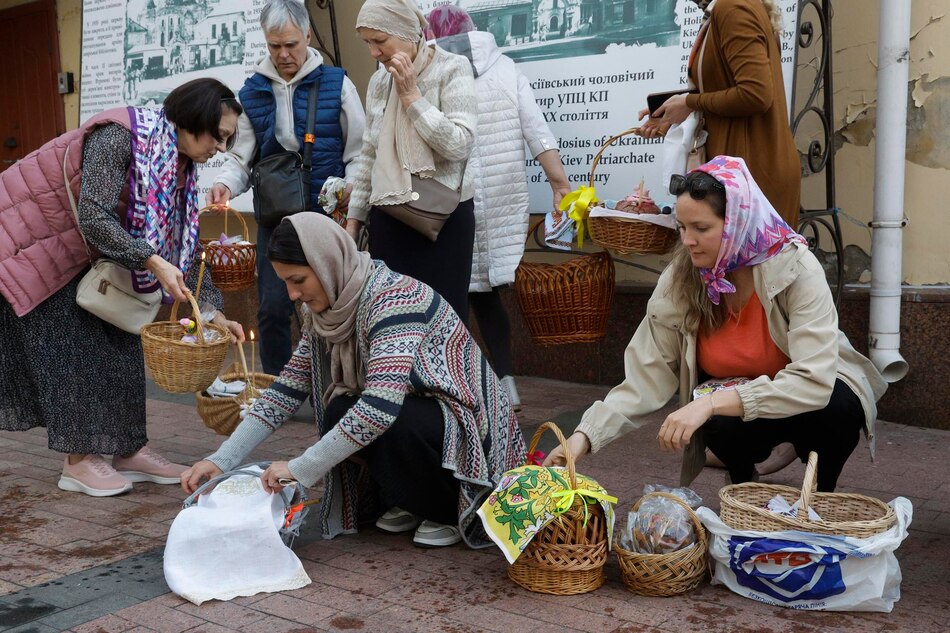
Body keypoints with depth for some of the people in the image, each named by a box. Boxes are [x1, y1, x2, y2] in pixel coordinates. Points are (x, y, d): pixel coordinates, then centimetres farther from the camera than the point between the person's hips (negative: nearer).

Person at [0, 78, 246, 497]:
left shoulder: (179, 165, -4)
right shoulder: (119, 136, -29)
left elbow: (185, 244, -1)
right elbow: (94, 218, -34)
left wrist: (213, 310, -8)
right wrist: (152, 262, -40)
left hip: (84, 251, 8)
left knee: (117, 338, 4)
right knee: (67, 343, -7)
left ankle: (129, 451, 10)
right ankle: (78, 461, 1)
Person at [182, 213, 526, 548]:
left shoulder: (392, 298, -27)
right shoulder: (327, 310, -1)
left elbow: (382, 406, -37)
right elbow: (289, 387, 1)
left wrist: (301, 469, -32)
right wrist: (222, 459, -6)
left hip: (466, 422, -7)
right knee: (340, 412, -19)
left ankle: (453, 512, -5)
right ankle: (408, 502, 6)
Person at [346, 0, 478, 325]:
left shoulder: (452, 70, -6)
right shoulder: (379, 81, 11)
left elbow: (460, 145, -18)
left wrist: (411, 95, -14)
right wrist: (354, 218, 15)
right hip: (387, 220, 5)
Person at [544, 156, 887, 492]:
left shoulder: (795, 268, -26)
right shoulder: (679, 281, -17)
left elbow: (813, 382, -36)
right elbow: (645, 378, -18)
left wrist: (710, 403, -45)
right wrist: (585, 436, -32)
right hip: (735, 414, 2)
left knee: (837, 405, -34)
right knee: (719, 425, -32)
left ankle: (821, 495, -2)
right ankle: (744, 488, 4)